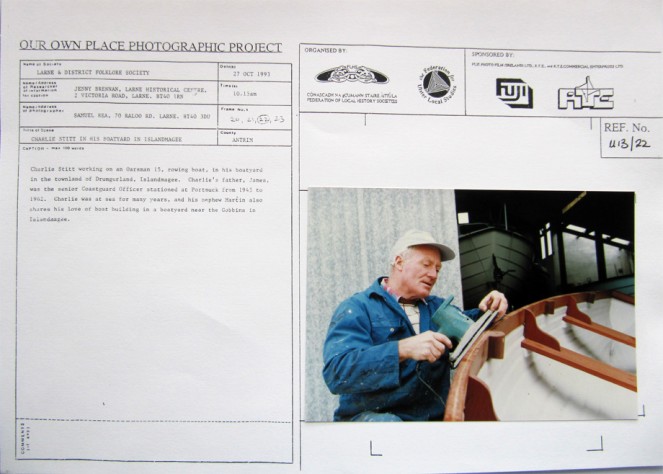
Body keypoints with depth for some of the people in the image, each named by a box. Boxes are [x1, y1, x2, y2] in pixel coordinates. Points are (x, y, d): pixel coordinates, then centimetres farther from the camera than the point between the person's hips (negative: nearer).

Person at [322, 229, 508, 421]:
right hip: (372, 416, -7)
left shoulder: (437, 306, 19)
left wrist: (486, 312, -6)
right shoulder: (358, 308, -6)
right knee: (386, 422, -38)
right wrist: (402, 350, -31)